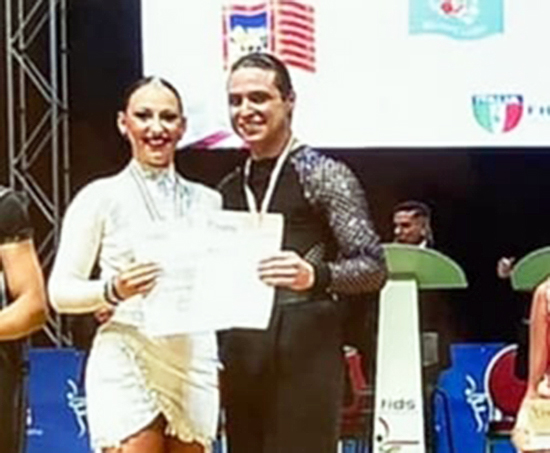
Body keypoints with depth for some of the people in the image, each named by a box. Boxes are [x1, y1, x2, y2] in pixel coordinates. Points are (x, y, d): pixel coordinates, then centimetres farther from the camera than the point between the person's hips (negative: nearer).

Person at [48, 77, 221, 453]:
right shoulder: (101, 197, 2)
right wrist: (113, 291, -17)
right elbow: (60, 291, 0)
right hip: (127, 364, -4)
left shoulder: (207, 201, 13)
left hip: (194, 364, 4)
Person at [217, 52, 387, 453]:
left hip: (304, 353, -6)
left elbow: (373, 266, -8)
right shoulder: (228, 190, 16)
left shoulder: (322, 174, -3)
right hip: (241, 360, 7)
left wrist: (315, 275, -27)